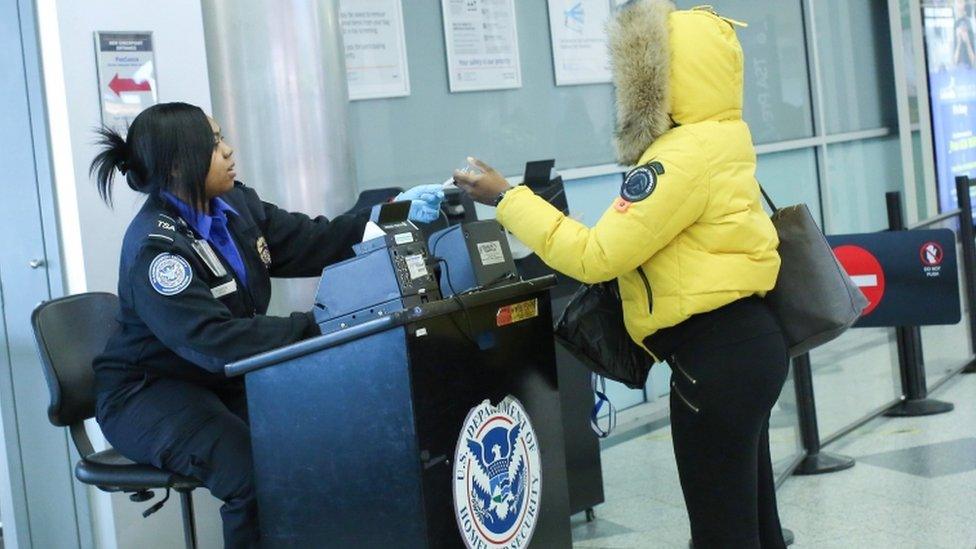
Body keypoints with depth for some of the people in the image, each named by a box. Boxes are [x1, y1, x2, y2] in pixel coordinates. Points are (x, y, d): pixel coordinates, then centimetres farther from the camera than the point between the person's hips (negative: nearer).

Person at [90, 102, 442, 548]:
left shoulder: (234, 203, 0)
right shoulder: (155, 247, -24)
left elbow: (310, 242, 7)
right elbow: (214, 340, -33)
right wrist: (314, 328, -36)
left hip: (221, 380, 7)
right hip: (149, 394, -7)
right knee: (257, 474, -30)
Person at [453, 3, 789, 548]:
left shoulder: (685, 156, -20)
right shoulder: (718, 138, 12)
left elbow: (595, 256, -20)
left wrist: (509, 198, -14)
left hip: (716, 357, -10)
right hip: (742, 345, 10)